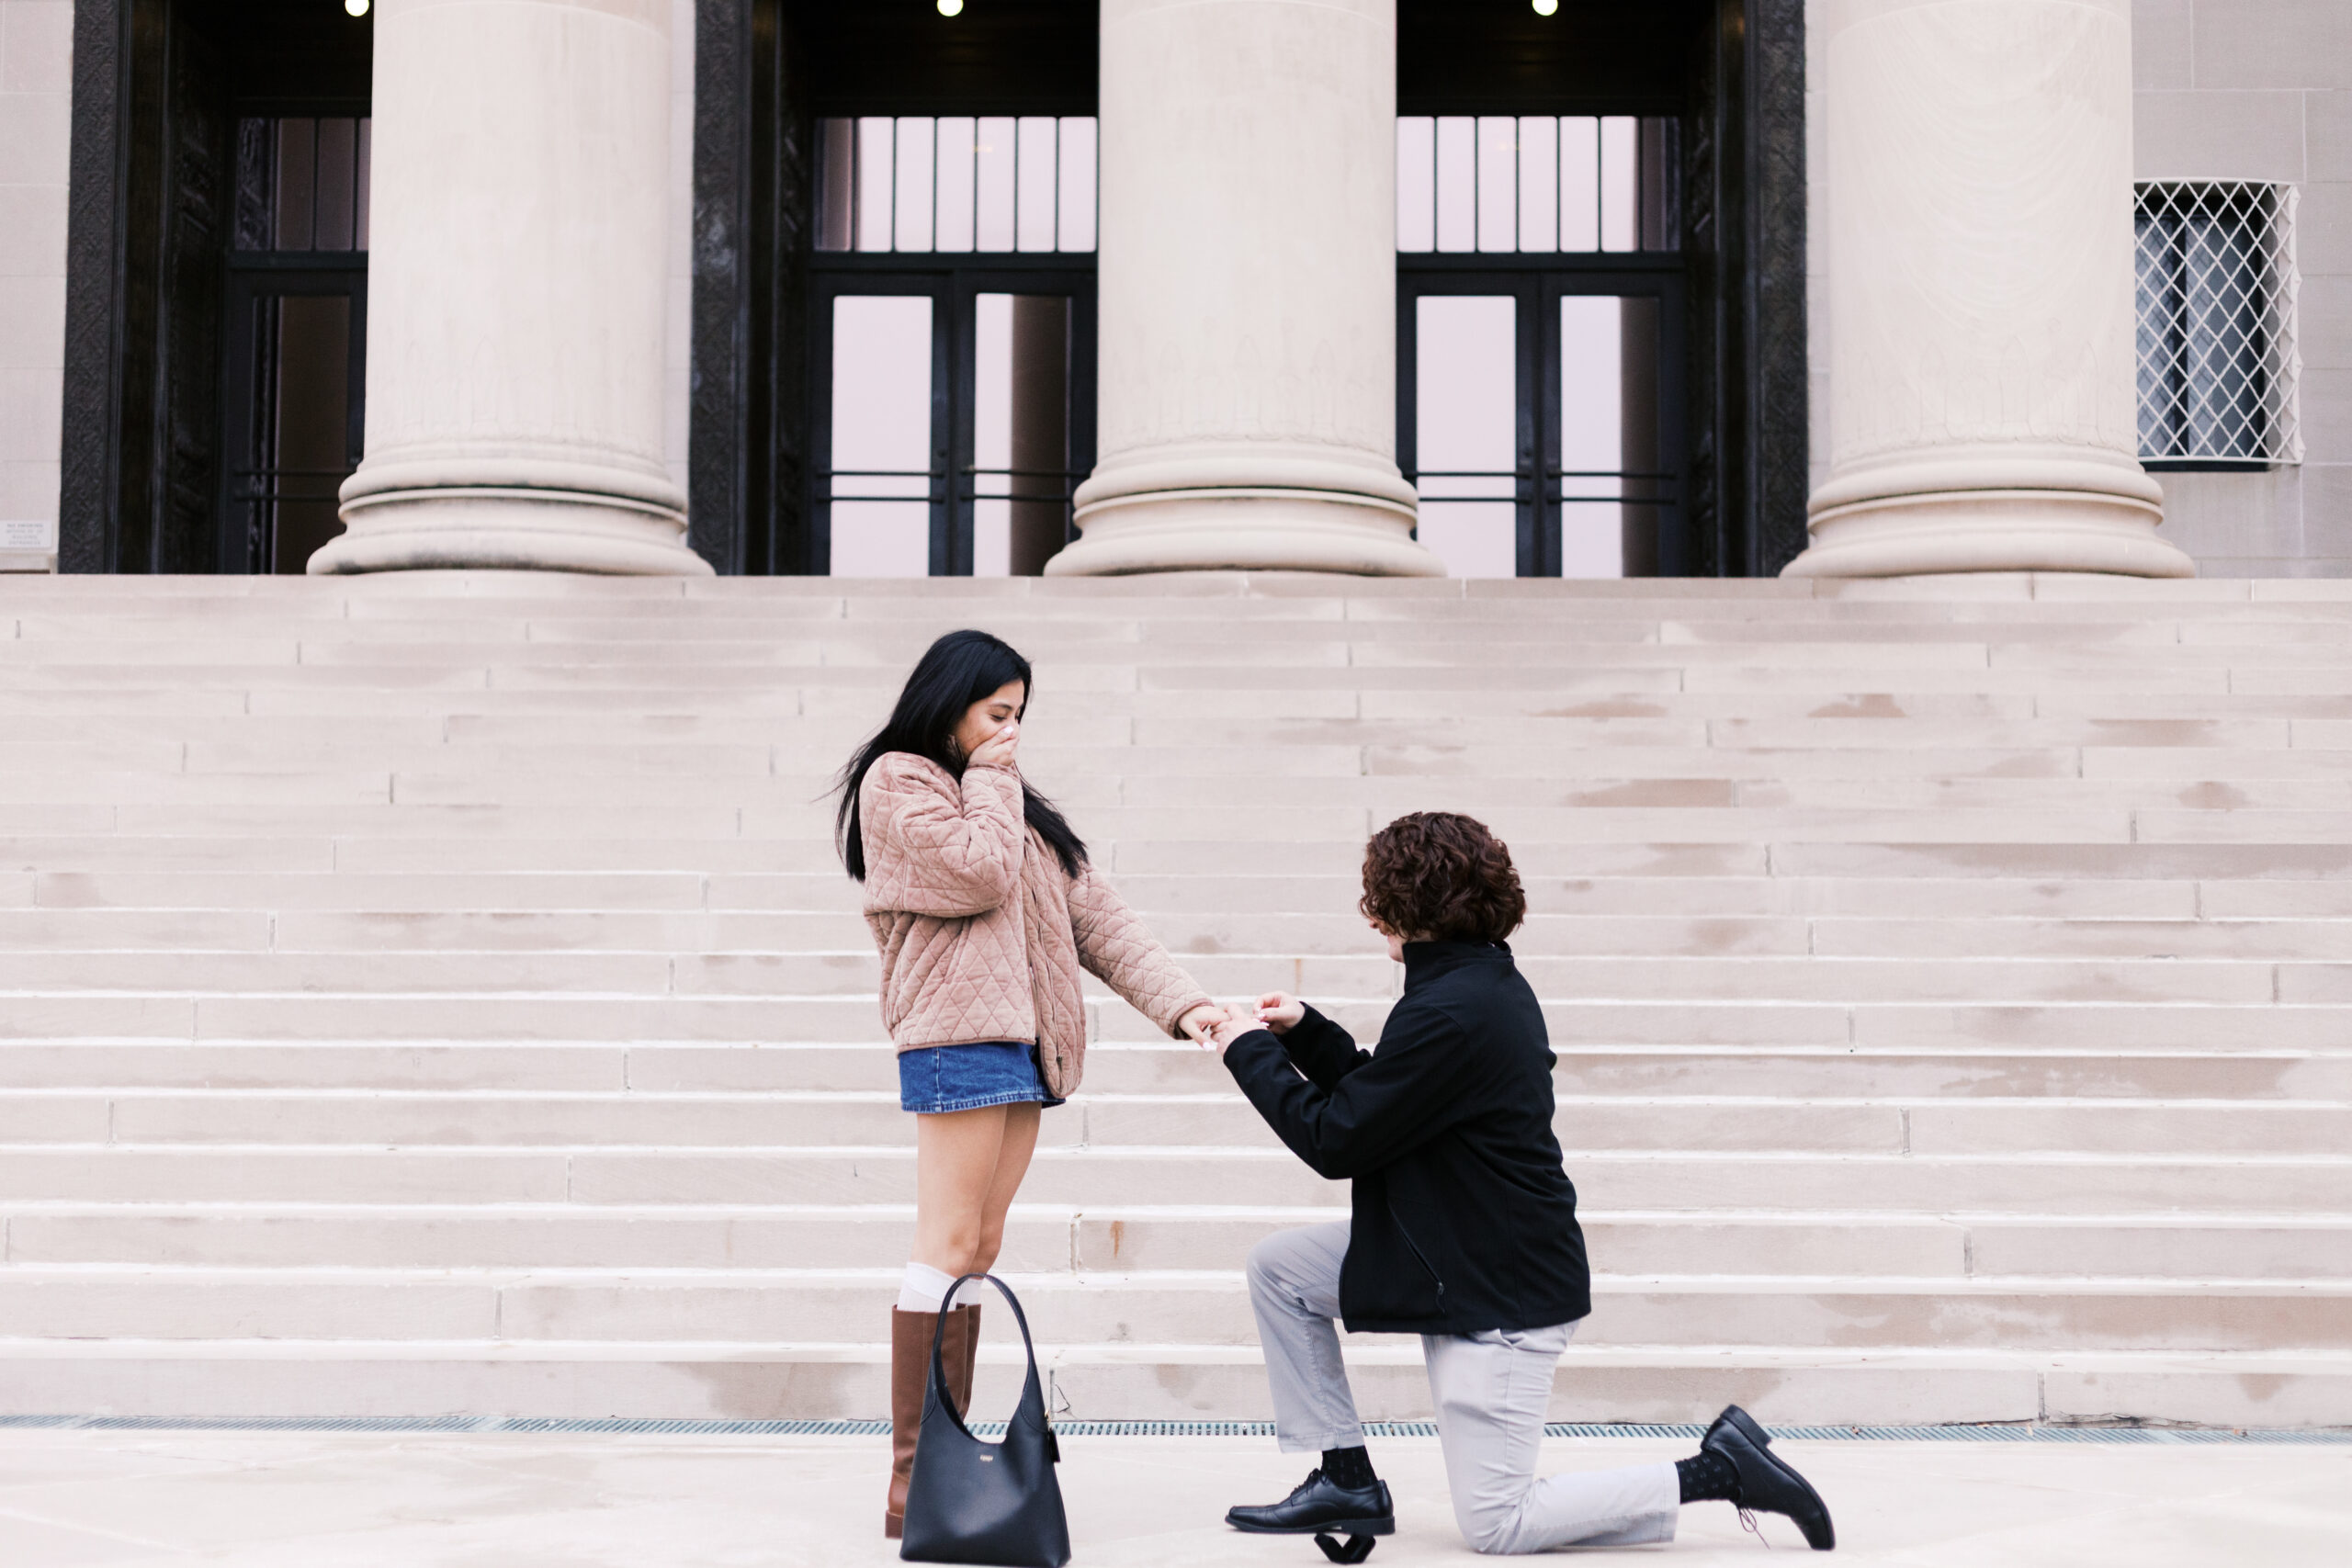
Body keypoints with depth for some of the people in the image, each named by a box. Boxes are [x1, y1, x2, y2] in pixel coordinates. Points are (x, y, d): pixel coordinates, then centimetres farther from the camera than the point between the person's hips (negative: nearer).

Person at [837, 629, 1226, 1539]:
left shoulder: (1016, 806, 24)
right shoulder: (897, 782, 1)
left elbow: (1095, 916, 17)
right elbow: (980, 871, -14)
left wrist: (1182, 1002, 7)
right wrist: (988, 780, 2)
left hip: (1022, 1037, 8)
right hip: (957, 1030, -8)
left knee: (981, 1251, 5)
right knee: (949, 1247, -11)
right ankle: (913, 1484, -11)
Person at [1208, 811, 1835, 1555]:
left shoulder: (1450, 1013, -24)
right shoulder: (1487, 981, 7)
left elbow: (1335, 1139, -18)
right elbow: (1377, 1099, 15)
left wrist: (1251, 1051, -6)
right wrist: (1303, 1033, 9)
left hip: (1503, 1290, -10)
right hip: (1458, 1252, 10)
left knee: (1496, 1524, -3)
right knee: (1278, 1266, 7)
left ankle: (1717, 1470, 2)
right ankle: (1346, 1481, 13)